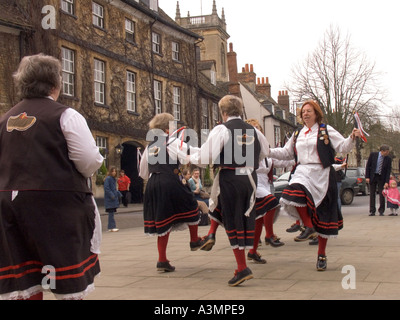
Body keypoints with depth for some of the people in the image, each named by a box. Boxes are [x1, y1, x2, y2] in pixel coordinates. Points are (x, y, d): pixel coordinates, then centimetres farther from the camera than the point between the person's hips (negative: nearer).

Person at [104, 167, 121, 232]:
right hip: (110, 199, -9)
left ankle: (111, 227, 14)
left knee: (112, 213, 10)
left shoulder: (114, 179, 15)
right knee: (111, 213, -7)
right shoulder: (108, 179, -12)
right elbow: (106, 188, -18)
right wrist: (111, 195, -23)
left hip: (114, 198, 9)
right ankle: (112, 227, -6)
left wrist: (119, 194, 12)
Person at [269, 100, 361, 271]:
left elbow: (343, 147, -3)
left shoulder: (325, 130, 3)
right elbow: (286, 152, 24)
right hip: (302, 172, 3)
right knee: (294, 193, -32)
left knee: (322, 215, 1)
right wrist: (268, 151, 14)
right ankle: (308, 227, -11)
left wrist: (352, 137, -22)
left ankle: (322, 255, 12)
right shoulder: (297, 134, 16)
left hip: (321, 175, -3)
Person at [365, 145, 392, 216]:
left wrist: (386, 182, -12)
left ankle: (381, 211, 10)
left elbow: (388, 171, -4)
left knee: (382, 194, 0)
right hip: (373, 176, 0)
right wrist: (367, 177, -8)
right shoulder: (373, 155, -6)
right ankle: (372, 211, 9)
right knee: (372, 194, 3)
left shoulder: (388, 159, -4)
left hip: (381, 178, 0)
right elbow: (368, 166, -2)